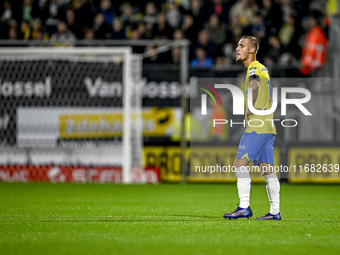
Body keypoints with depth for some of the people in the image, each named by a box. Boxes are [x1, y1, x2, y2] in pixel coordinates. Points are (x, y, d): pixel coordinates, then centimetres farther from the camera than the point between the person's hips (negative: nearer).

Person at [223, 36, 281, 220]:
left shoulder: (254, 68, -10)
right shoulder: (262, 69, 21)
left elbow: (254, 85, -29)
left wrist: (250, 110, -21)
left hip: (257, 126, -10)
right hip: (268, 127, 10)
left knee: (240, 163, -11)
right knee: (267, 169, 8)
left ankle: (244, 208, -15)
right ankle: (275, 211, 7)